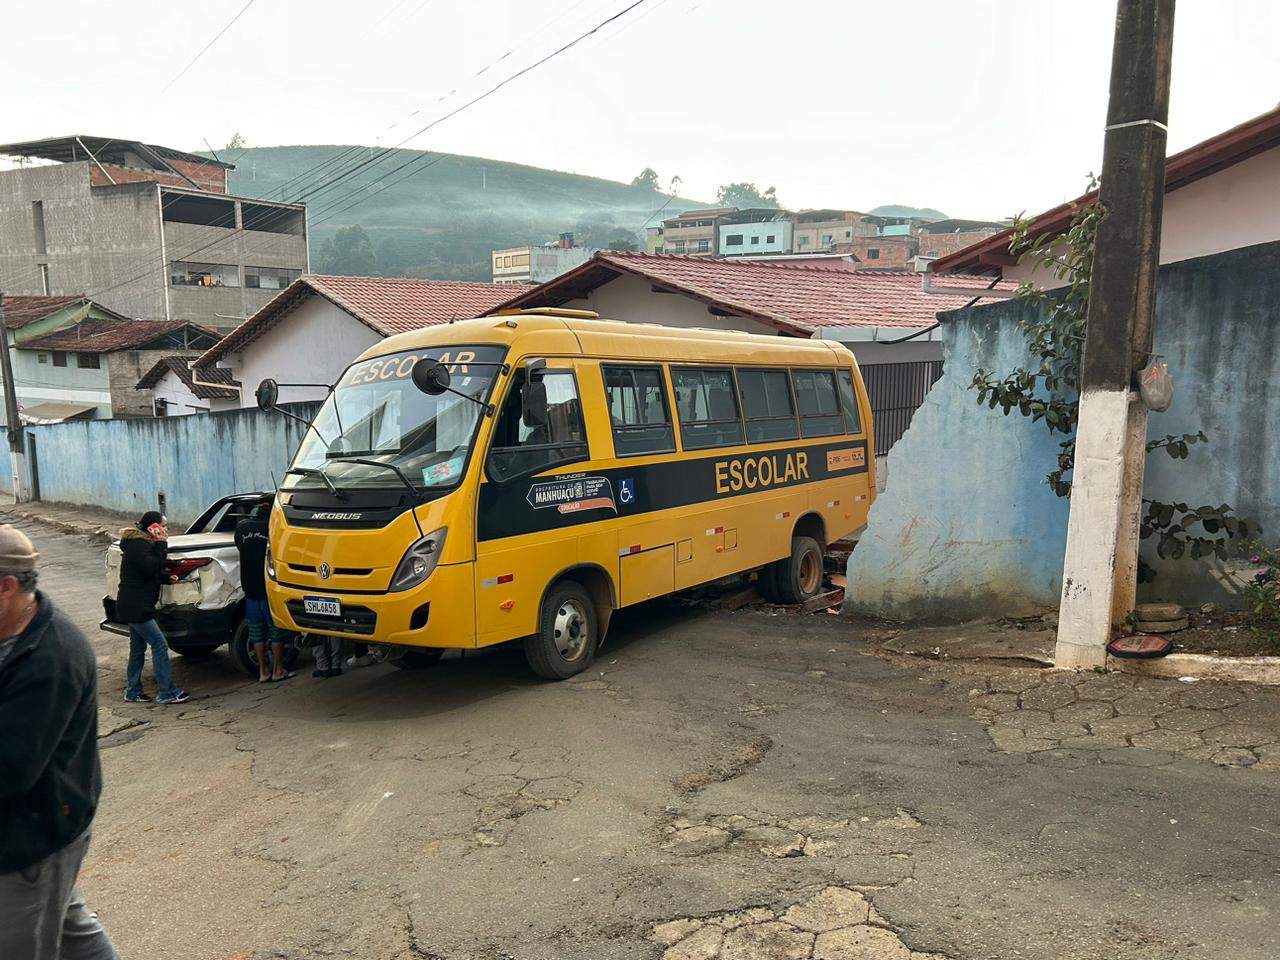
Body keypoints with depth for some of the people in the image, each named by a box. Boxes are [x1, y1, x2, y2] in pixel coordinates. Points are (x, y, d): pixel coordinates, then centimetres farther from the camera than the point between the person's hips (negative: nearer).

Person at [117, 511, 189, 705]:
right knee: (159, 645, -9)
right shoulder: (138, 545, -17)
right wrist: (161, 545, -21)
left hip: (135, 606, 11)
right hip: (135, 607, -11)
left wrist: (167, 578, 6)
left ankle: (133, 692, 25)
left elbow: (151, 573, 22)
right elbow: (151, 568, -26)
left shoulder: (142, 543, 15)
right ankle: (168, 693, -5)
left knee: (138, 648, 17)